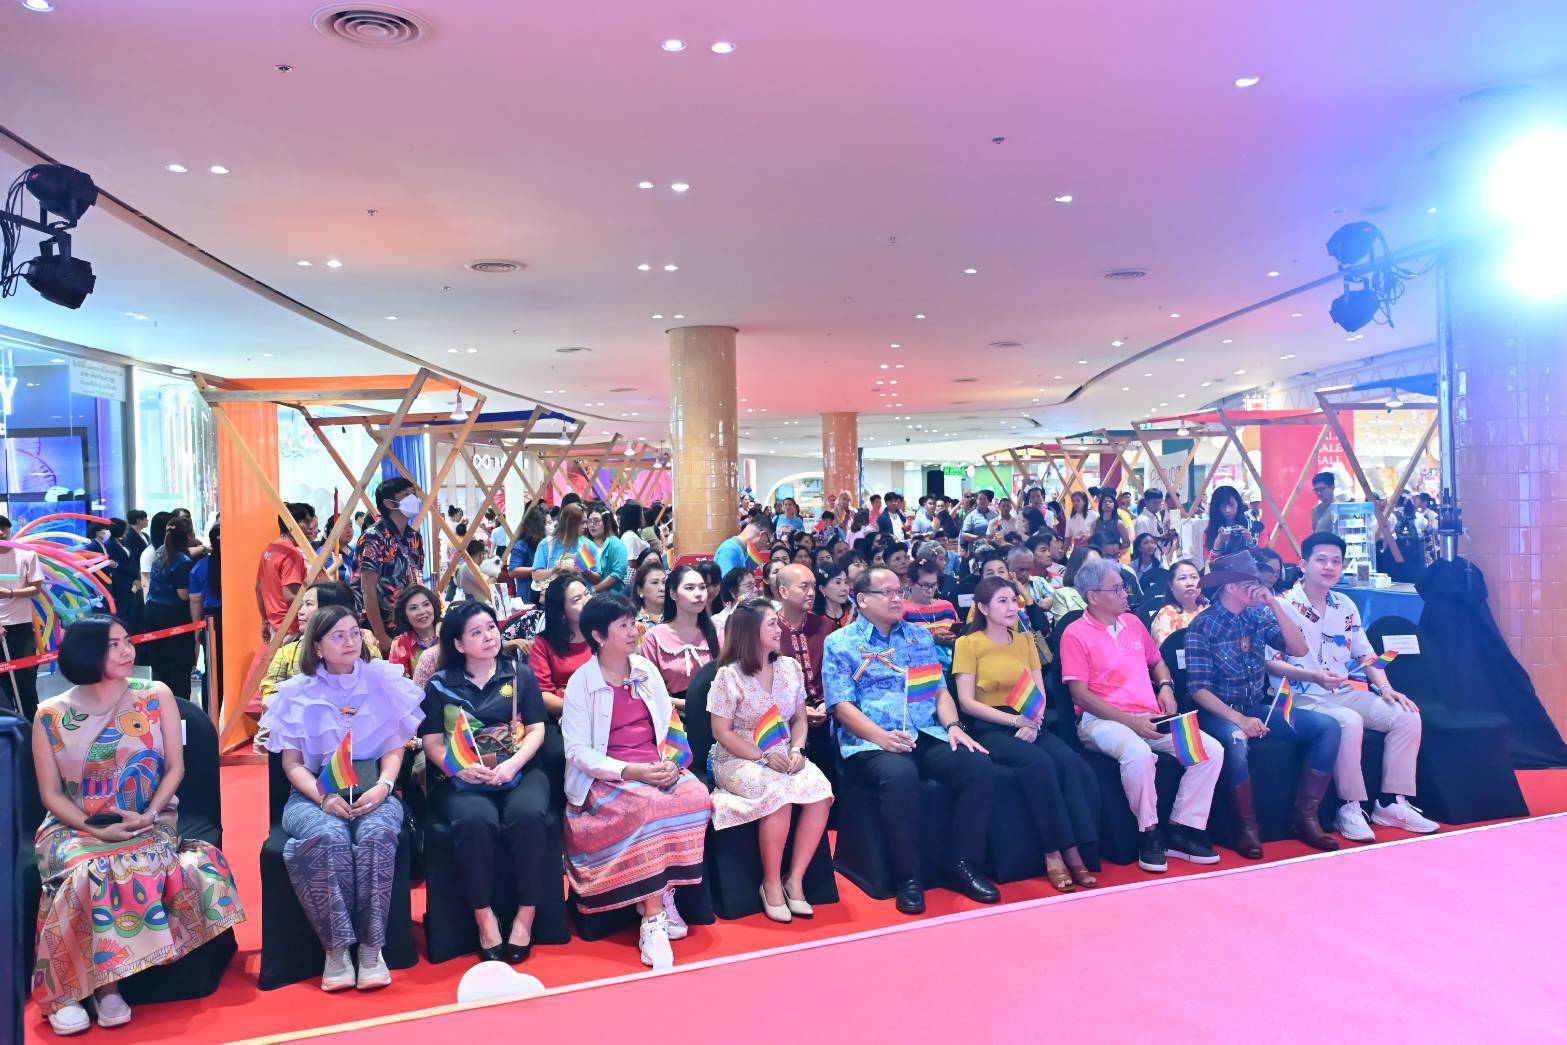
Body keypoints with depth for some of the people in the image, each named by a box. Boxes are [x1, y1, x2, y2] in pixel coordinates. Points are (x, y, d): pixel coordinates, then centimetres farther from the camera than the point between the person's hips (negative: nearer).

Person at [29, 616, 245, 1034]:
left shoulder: (156, 697, 1)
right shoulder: (50, 715, 0)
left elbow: (175, 768, 2)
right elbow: (51, 794, 1)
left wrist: (149, 815, -14)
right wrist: (96, 829, -15)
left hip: (148, 824, 0)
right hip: (77, 828, 0)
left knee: (137, 869, -33)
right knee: (85, 873, -33)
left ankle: (104, 984, -22)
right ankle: (64, 990, -20)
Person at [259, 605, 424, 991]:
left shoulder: (383, 683, 9)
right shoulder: (297, 692, 8)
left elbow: (394, 749, 6)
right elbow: (292, 762, 4)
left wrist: (383, 787, -14)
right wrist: (324, 797, -14)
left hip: (373, 790, 0)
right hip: (315, 794, 0)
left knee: (376, 834, -34)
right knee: (328, 837, -34)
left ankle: (370, 947, -23)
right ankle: (335, 949, -21)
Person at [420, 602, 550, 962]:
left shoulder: (520, 674, 11)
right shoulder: (440, 684, 9)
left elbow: (536, 730, 6)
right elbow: (432, 742, 5)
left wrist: (512, 764, -12)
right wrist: (459, 768, -15)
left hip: (521, 771, 1)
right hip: (463, 779, 0)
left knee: (527, 814, -33)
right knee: (476, 820, -34)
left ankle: (526, 915, -17)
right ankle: (484, 917, -17)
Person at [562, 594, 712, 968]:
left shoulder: (647, 671, 10)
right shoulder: (581, 682, -5)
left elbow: (670, 726, 14)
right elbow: (577, 751, -10)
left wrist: (670, 762, -7)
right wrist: (631, 772, -22)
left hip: (656, 768, 5)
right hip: (607, 778, -5)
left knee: (695, 795, -26)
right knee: (649, 806, -35)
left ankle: (663, 894, -13)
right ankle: (653, 921, -28)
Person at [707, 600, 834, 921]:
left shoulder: (791, 667, 7)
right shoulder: (729, 675, -9)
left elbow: (799, 719, 12)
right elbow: (722, 732, -8)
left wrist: (797, 750, -8)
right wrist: (763, 757, -17)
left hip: (784, 757, 5)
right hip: (739, 760, -5)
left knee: (821, 791, -25)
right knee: (779, 796, -34)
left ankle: (795, 879, -12)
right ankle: (771, 883, -13)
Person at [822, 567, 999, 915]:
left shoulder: (919, 636, 21)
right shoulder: (840, 643, 6)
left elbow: (939, 689, 18)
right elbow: (841, 706, -4)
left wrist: (953, 725, -3)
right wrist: (882, 736, -19)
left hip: (927, 736, 5)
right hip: (870, 743, -5)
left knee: (979, 765, -22)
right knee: (900, 775, -37)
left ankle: (965, 864, -10)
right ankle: (908, 878, -22)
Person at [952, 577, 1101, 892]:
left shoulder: (1025, 641, 19)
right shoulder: (968, 644, 3)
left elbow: (1040, 694, 11)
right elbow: (967, 701, -5)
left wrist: (1032, 723, -11)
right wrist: (1014, 719, -16)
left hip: (1029, 724, 4)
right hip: (991, 728, -4)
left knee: (1071, 761, -26)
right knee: (1039, 762, -32)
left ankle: (1073, 852, -22)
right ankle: (1053, 853, -22)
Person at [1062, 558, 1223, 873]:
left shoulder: (1133, 622, 16)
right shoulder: (1076, 634, -4)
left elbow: (1156, 661, 31)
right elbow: (1080, 695, -10)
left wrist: (1166, 685, 7)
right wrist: (1130, 721, -17)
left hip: (1149, 717, 7)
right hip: (1103, 720, -7)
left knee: (1211, 749, -13)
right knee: (1139, 753, -38)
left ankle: (1181, 829, -5)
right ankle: (1149, 832, -15)